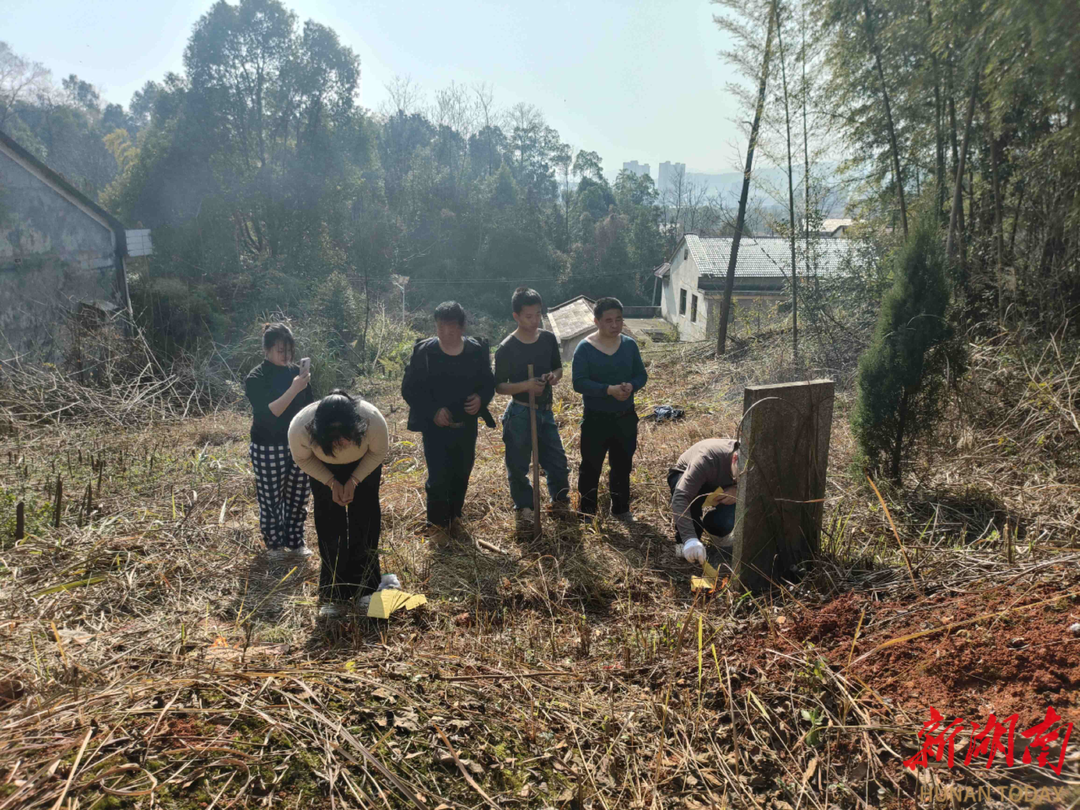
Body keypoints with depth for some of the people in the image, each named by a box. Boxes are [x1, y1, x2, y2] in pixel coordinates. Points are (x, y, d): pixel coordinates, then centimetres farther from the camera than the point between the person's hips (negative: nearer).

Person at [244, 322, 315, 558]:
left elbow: (308, 407, 11)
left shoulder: (296, 372, 2)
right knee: (270, 499, 6)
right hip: (268, 449, -4)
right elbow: (268, 413, -23)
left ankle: (295, 542, 28)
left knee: (297, 496, 12)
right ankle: (275, 544, 24)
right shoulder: (256, 378, -12)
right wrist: (293, 389, -31)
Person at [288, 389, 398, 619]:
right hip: (324, 469, 0)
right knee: (329, 526, -3)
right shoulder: (300, 426, -39)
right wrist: (331, 483, -22)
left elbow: (379, 451, -17)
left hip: (364, 466, 0)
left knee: (364, 525, -2)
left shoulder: (373, 419, -41)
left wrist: (354, 480, -23)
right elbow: (302, 458, -15)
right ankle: (335, 594, 9)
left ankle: (365, 588, 14)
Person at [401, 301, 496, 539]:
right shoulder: (424, 351, -12)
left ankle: (454, 517, 37)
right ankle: (437, 522, 20)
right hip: (435, 426, -3)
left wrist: (481, 399, -16)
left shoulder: (477, 350, -5)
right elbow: (409, 389, -8)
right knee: (438, 478, -2)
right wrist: (433, 411, -19)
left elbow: (488, 383, 6)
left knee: (461, 475, 15)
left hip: (466, 426, 3)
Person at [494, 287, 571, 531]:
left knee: (557, 461, 9)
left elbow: (558, 368, 14)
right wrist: (526, 385, -25)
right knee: (518, 465, 7)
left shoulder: (548, 339, 0)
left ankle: (560, 502, 33)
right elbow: (499, 386, -9)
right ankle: (524, 509, 26)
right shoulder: (506, 348, -13)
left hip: (545, 410, 4)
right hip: (520, 413, -4)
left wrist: (554, 376, -10)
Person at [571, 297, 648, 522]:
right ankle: (587, 512, 25)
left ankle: (621, 509, 36)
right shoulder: (584, 348, -14)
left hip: (625, 417, 4)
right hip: (596, 419, -4)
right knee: (591, 467, 8)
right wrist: (608, 390, -30)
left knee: (623, 465, 17)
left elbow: (641, 374, 4)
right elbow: (579, 383, -19)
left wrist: (631, 386, -19)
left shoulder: (630, 344, 0)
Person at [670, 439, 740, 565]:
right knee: (693, 493, -39)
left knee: (724, 523, -24)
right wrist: (690, 538, -59)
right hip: (682, 476, -3)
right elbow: (680, 498, -49)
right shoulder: (706, 459, -42)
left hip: (718, 486, 3)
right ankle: (684, 542, -16)